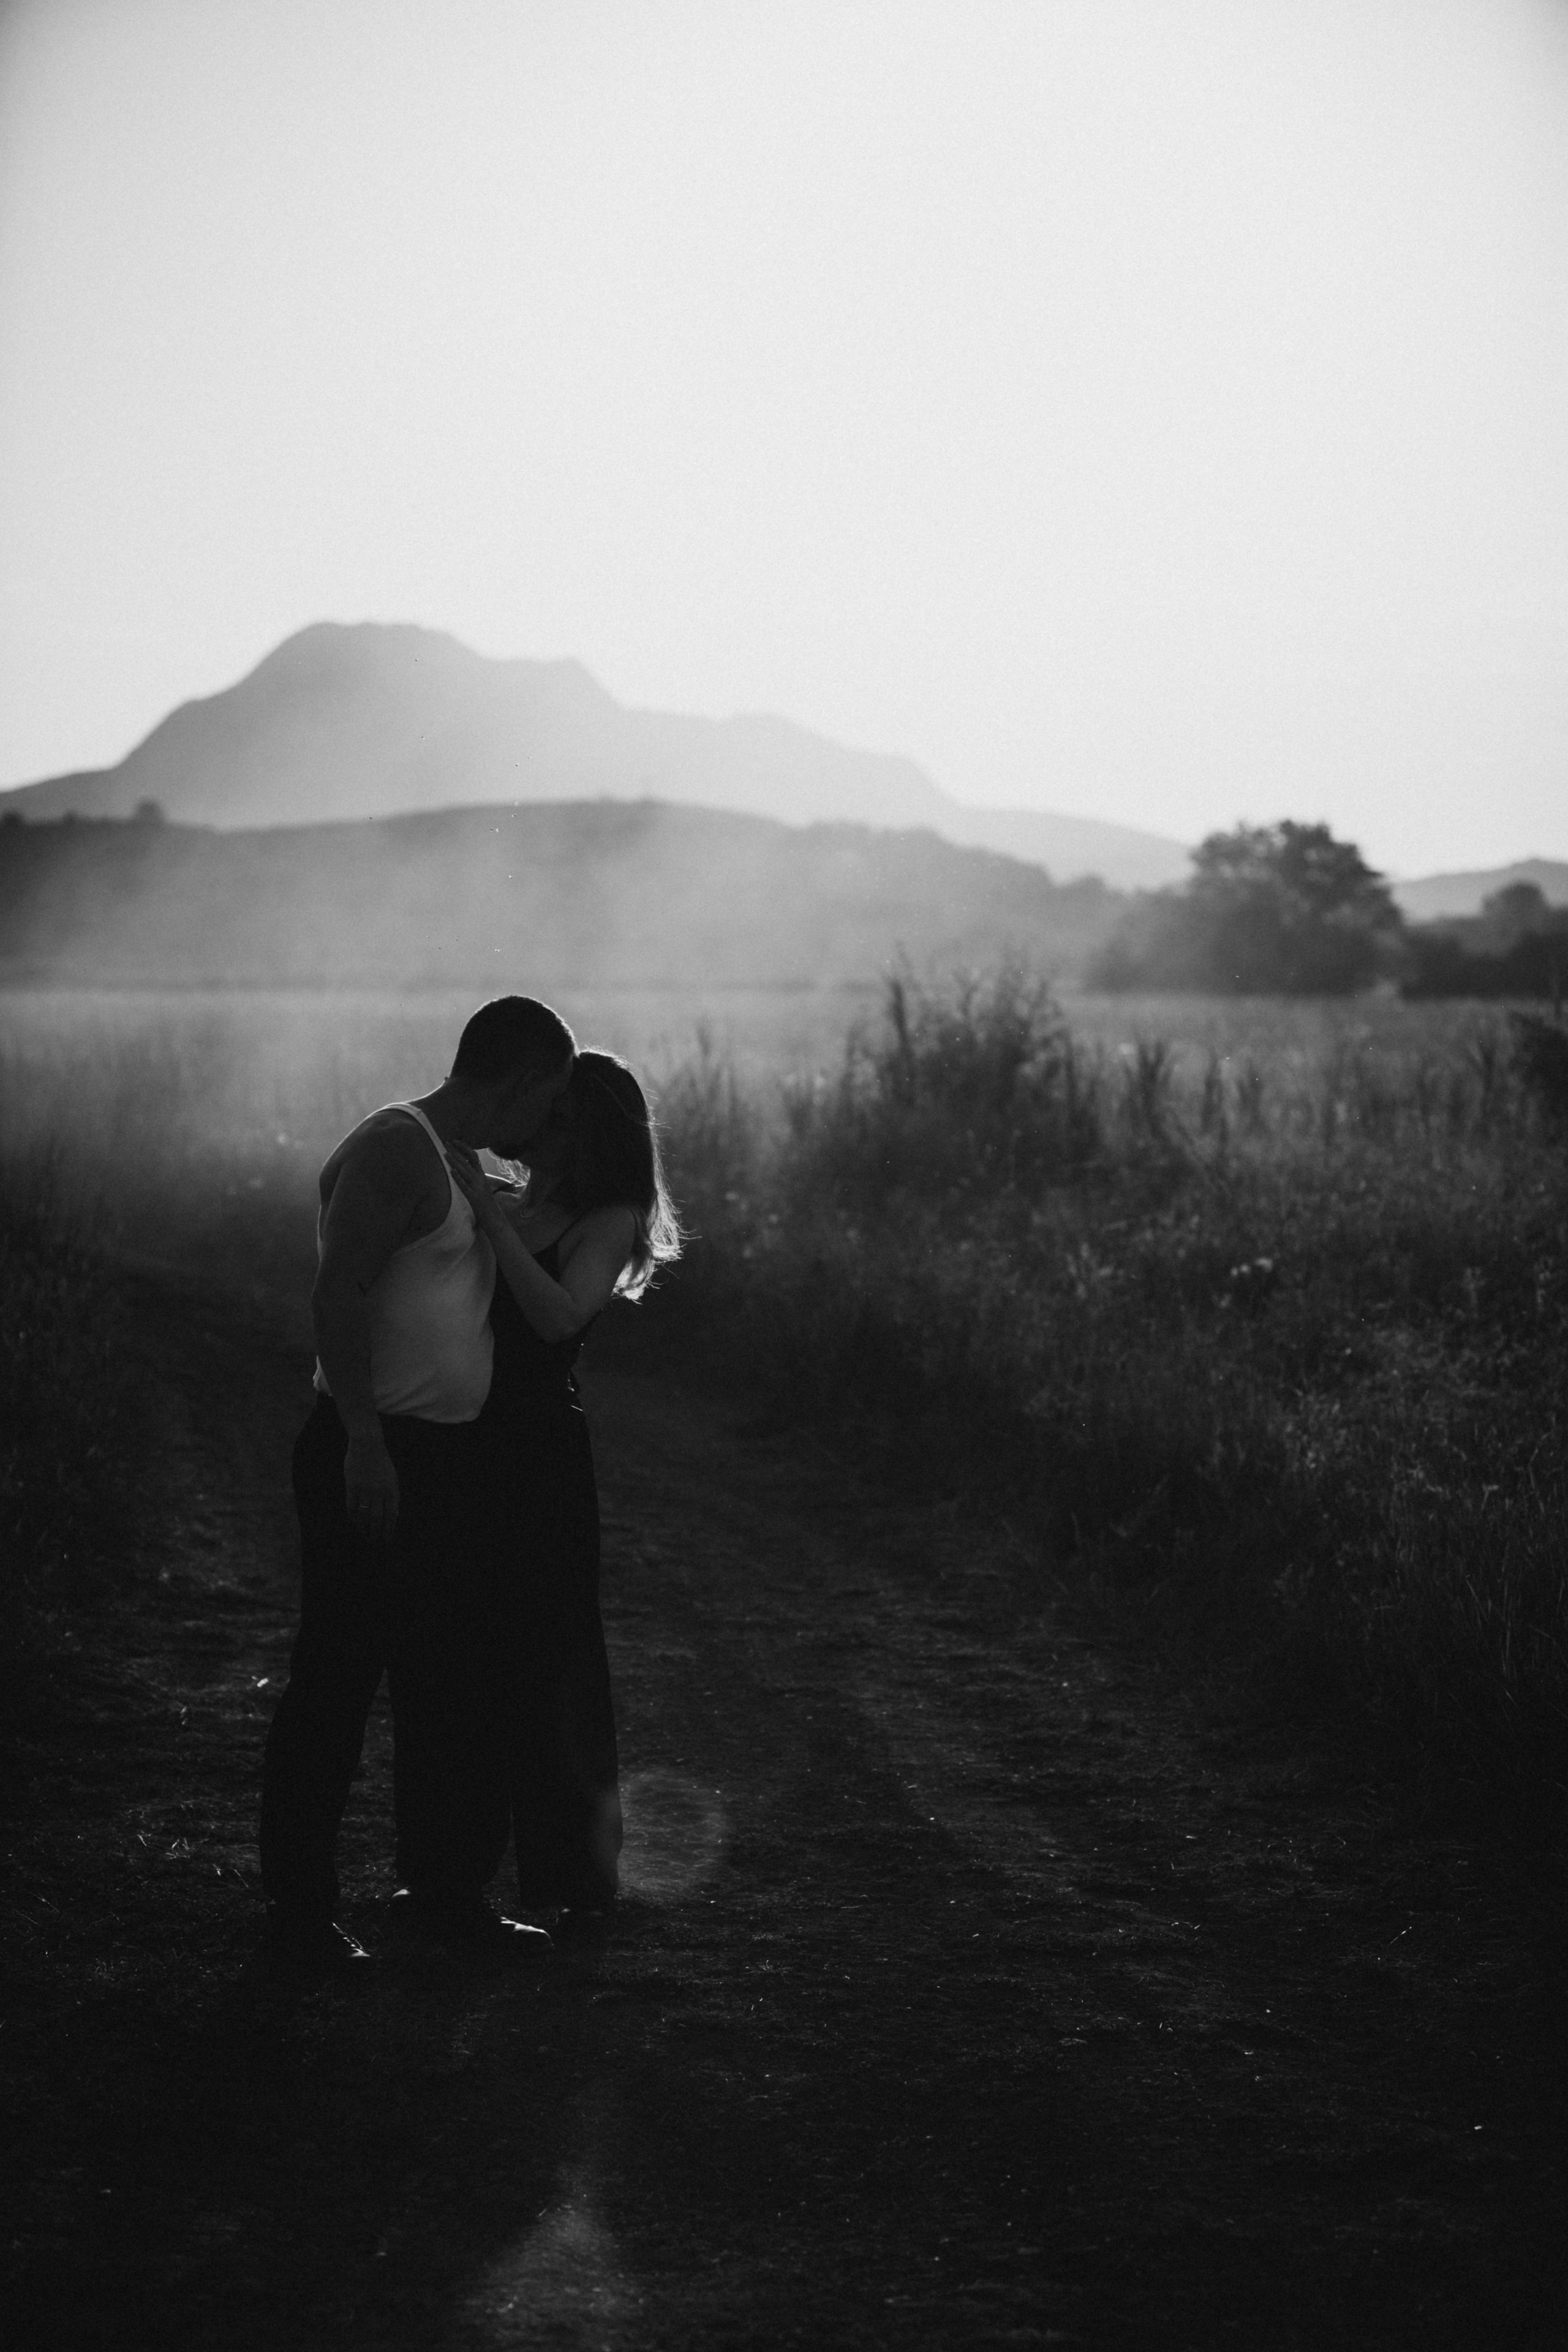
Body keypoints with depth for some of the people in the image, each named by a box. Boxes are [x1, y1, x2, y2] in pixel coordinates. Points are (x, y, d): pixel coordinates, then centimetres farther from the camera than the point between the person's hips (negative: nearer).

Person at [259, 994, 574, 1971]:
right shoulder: (394, 1151, -14)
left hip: (447, 1458, 10)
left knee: (443, 1686, 14)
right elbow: (338, 1294, -22)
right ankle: (300, 1905, 7)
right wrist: (364, 1441, -25)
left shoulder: (461, 1163, 15)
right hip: (373, 1457, -10)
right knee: (337, 1681, -2)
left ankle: (446, 1889, 24)